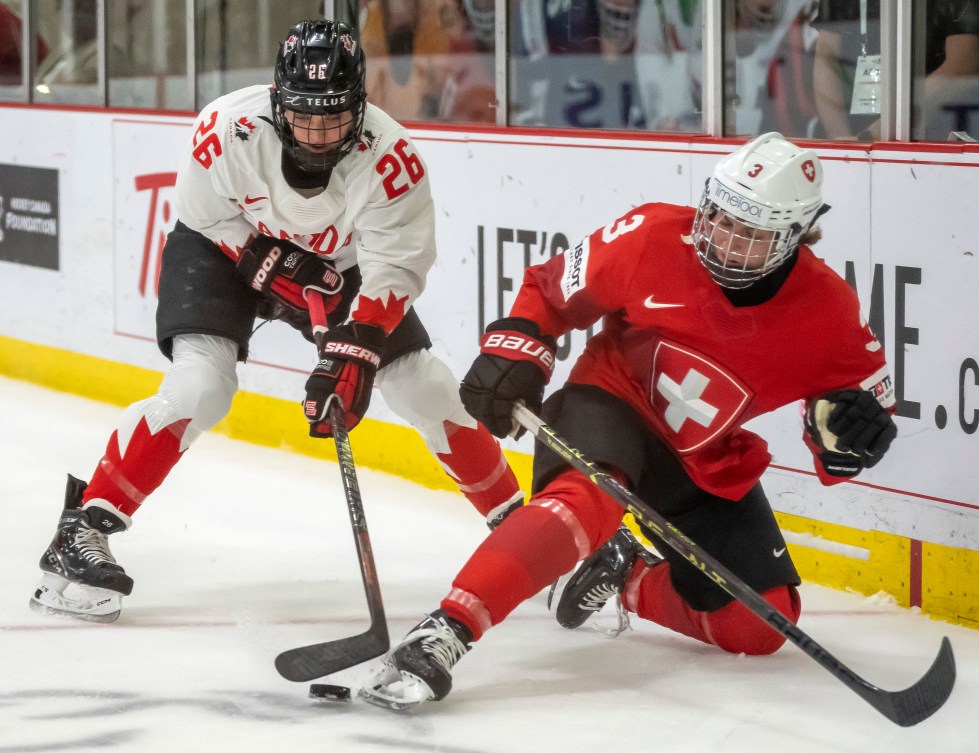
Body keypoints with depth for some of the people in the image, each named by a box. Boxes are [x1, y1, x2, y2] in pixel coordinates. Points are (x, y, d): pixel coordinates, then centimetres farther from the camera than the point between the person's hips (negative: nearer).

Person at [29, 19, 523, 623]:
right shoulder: (229, 129, -33)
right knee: (201, 386, -23)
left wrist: (356, 351, -39)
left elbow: (397, 267, -28)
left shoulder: (389, 158, -32)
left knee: (424, 386, -4)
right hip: (225, 246, -2)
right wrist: (272, 267, -23)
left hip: (338, 262, 2)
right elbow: (204, 215, -15)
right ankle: (84, 529, -15)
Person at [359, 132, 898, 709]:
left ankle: (628, 574, 21)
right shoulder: (652, 238, -21)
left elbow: (869, 394, -5)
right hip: (610, 402, -4)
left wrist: (855, 426, -28)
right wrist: (513, 352, -19)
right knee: (585, 499, -40)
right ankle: (444, 634, -47)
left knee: (757, 630, -2)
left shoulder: (826, 309, -16)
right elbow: (551, 290, -6)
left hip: (710, 461, 4)